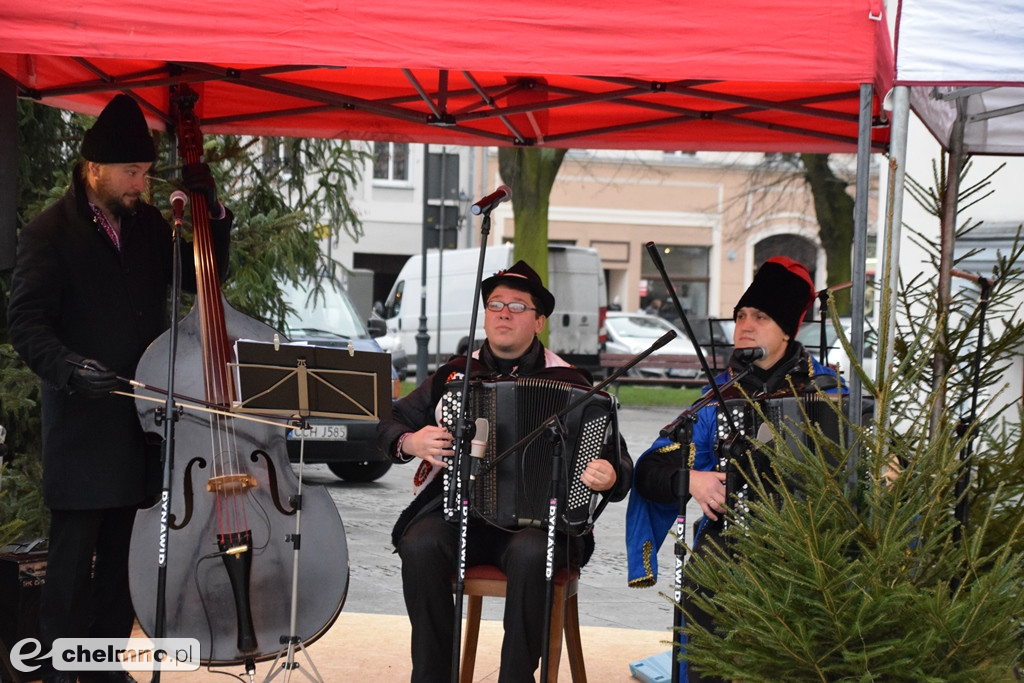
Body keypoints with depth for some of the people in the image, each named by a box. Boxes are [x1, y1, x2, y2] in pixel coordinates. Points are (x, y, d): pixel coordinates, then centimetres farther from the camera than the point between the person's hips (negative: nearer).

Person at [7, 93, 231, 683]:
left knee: (124, 556, 11)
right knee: (73, 559, -1)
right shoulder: (51, 233, -6)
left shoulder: (146, 224, 11)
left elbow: (200, 277, 15)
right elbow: (26, 321, -10)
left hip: (141, 419, 6)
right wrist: (67, 367, -28)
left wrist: (213, 216, 1)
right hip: (83, 423, -5)